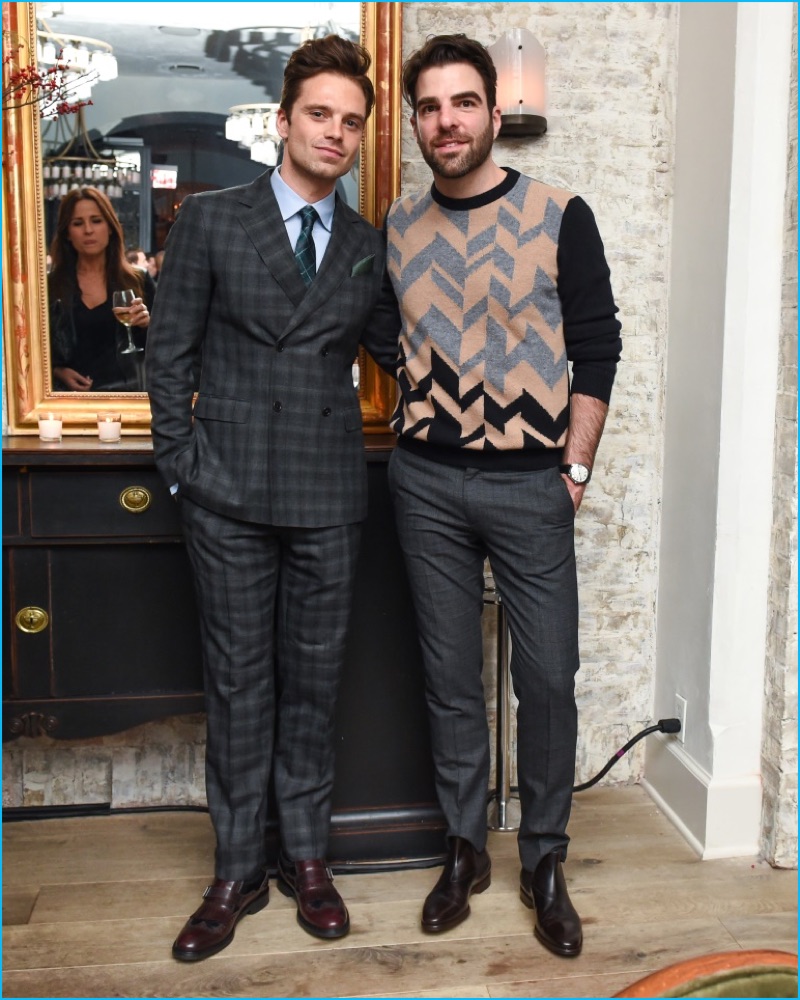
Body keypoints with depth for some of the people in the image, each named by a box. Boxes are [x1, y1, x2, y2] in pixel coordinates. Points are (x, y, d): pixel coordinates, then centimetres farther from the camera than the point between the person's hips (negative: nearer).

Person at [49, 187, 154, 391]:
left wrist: (146, 325, -15)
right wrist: (58, 372, -11)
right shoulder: (49, 286, 1)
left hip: (126, 393, 0)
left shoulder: (138, 281, 1)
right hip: (73, 396, 0)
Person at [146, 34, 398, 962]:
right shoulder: (210, 218, 2)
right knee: (238, 683, 6)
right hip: (230, 492, -2)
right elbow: (169, 350, 1)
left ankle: (306, 857, 27)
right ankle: (237, 872, 22)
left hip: (330, 495, 2)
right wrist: (181, 462, -5)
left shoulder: (368, 246, 10)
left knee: (313, 680, 10)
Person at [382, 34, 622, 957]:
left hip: (530, 484, -2)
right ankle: (464, 847, 27)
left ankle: (543, 860, 22)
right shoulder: (397, 227, 6)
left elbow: (595, 350, -2)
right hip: (426, 483, 3)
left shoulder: (559, 217, -4)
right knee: (449, 676, 10)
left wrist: (574, 470, -6)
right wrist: (404, 438, 6)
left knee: (547, 678, 3)